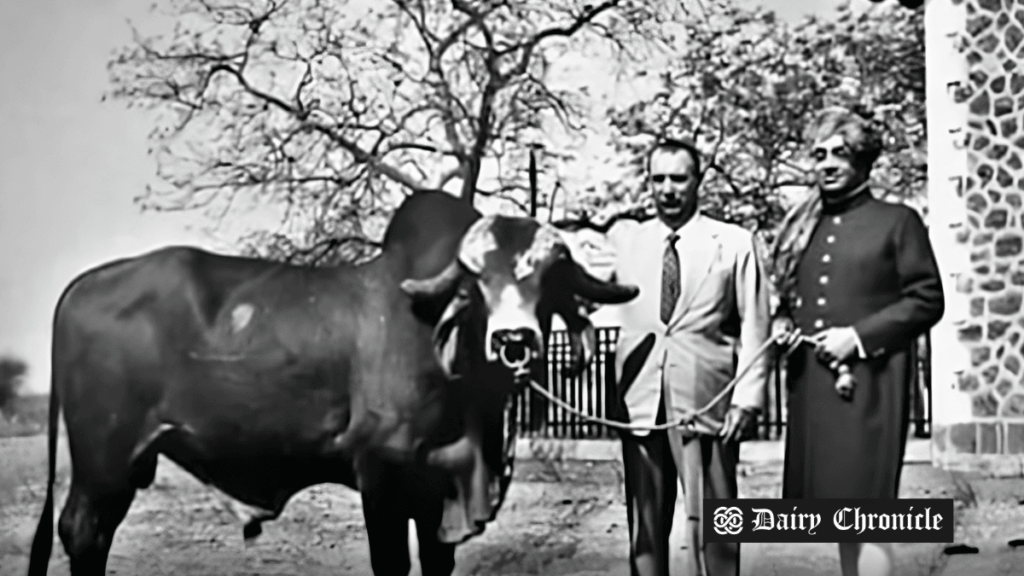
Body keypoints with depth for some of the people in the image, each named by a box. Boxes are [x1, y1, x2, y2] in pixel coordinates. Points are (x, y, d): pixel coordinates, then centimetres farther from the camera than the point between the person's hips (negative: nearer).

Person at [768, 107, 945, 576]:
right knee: (840, 511, 11)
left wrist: (859, 336, -13)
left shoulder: (898, 221, 1)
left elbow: (927, 300, -5)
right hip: (810, 385, 6)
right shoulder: (801, 227, 16)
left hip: (869, 384, -5)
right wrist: (781, 322, 4)